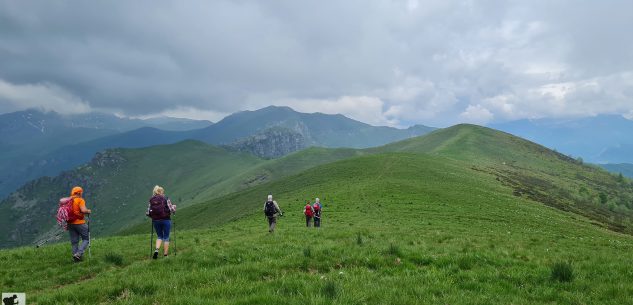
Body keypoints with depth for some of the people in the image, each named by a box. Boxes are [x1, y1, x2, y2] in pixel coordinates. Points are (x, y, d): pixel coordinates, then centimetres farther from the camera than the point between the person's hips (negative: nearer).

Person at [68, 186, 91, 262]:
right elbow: (83, 210, -23)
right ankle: (79, 253, -10)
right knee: (86, 239, 6)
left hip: (70, 224, 6)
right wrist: (88, 211, -4)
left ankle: (75, 258, 14)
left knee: (74, 242, 12)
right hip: (80, 223, -6)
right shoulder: (80, 200, -11)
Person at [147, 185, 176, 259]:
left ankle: (156, 250, -3)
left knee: (159, 236, 20)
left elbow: (148, 213, 1)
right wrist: (174, 206, 15)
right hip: (166, 220, -3)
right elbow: (172, 210, -6)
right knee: (166, 237, 9)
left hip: (155, 220, 3)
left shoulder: (151, 200, 3)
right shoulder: (166, 199, -5)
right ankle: (165, 255, 9)